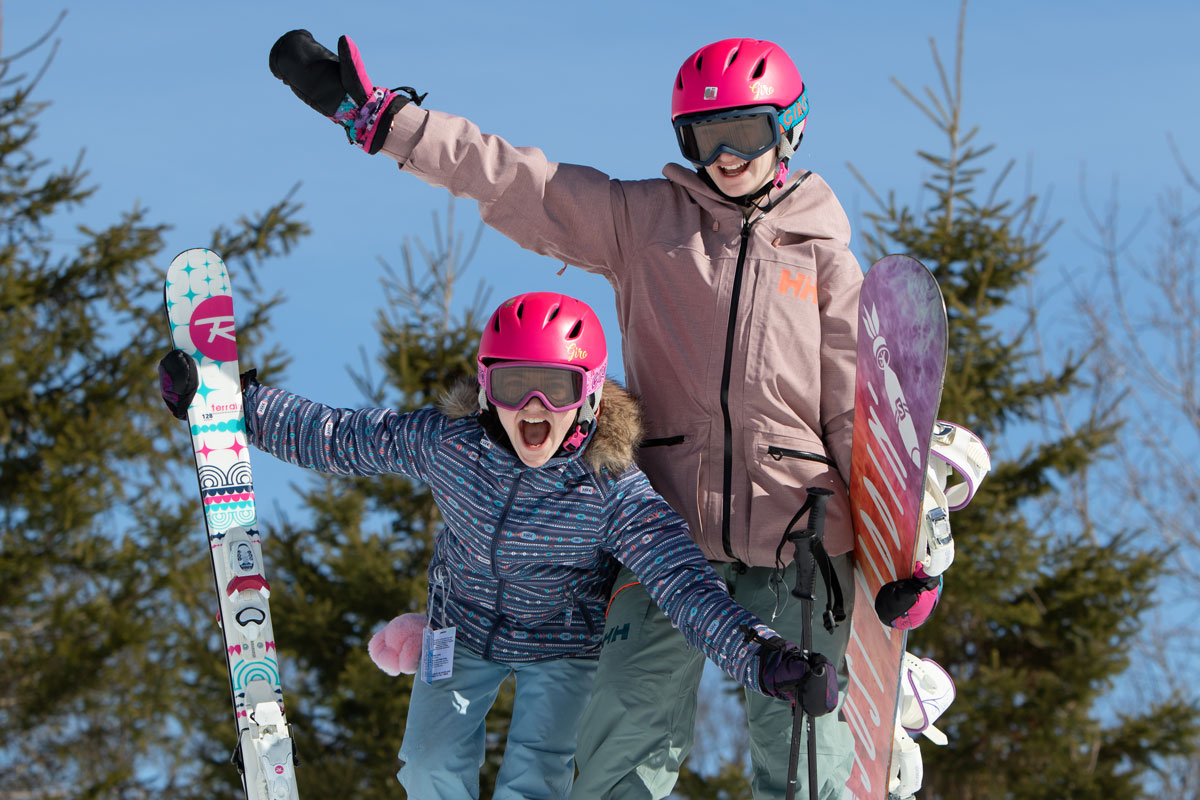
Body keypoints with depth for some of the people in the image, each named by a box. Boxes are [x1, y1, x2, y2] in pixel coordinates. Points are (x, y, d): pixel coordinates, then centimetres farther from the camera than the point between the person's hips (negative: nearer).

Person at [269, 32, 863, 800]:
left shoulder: (822, 248, 9)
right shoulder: (640, 218, 10)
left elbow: (860, 399, 7)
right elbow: (509, 178, 6)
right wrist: (375, 114, -1)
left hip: (798, 530, 0)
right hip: (671, 523, 0)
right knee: (633, 735, -7)